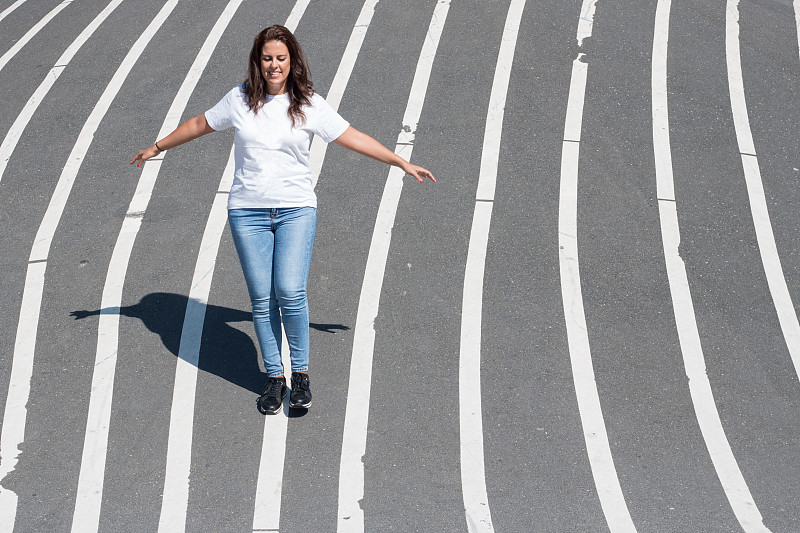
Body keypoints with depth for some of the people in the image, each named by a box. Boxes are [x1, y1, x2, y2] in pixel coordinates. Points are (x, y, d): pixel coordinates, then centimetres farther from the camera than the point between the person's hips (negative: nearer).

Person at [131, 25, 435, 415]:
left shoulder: (309, 105, 0)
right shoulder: (240, 99, 3)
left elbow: (352, 138, 2)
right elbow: (200, 125, 18)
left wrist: (403, 163, 0)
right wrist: (158, 147, 27)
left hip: (296, 209, -1)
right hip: (247, 211, 2)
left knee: (290, 292, -14)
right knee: (262, 298, 1)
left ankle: (300, 372, 4)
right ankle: (274, 376, 14)